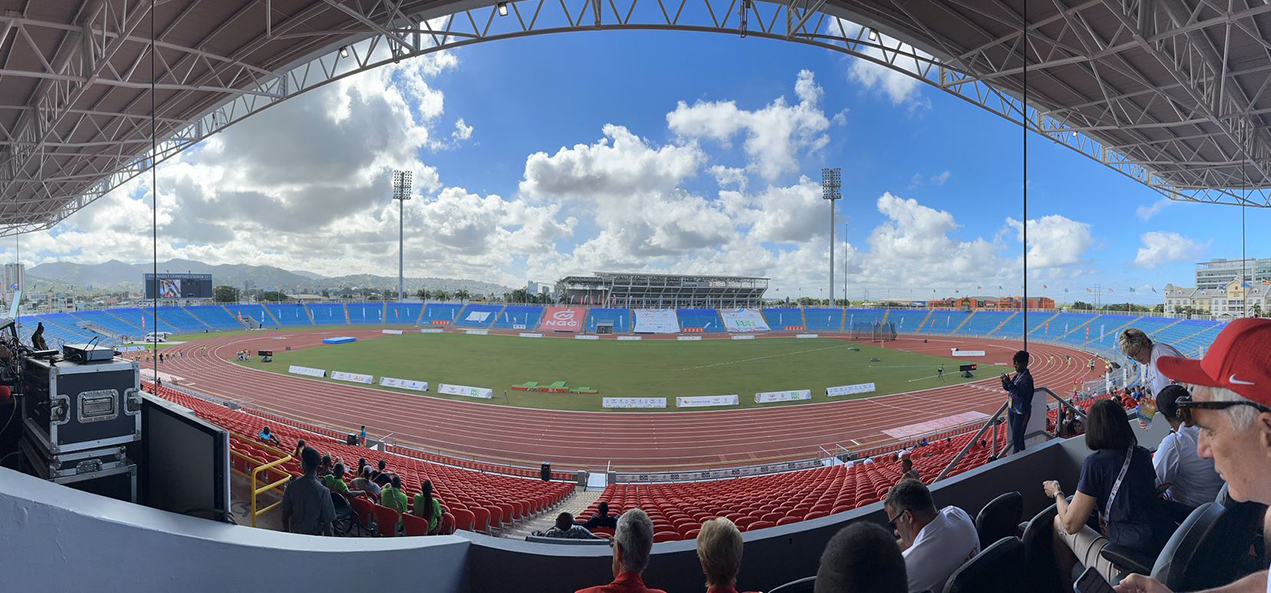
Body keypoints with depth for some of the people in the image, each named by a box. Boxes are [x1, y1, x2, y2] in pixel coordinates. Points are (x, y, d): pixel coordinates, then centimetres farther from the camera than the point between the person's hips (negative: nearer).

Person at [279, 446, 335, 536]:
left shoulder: (291, 485, -14)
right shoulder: (323, 491, -24)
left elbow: (285, 513, -3)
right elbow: (327, 521, -17)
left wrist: (286, 532, 14)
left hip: (295, 532, 3)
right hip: (315, 533, -3)